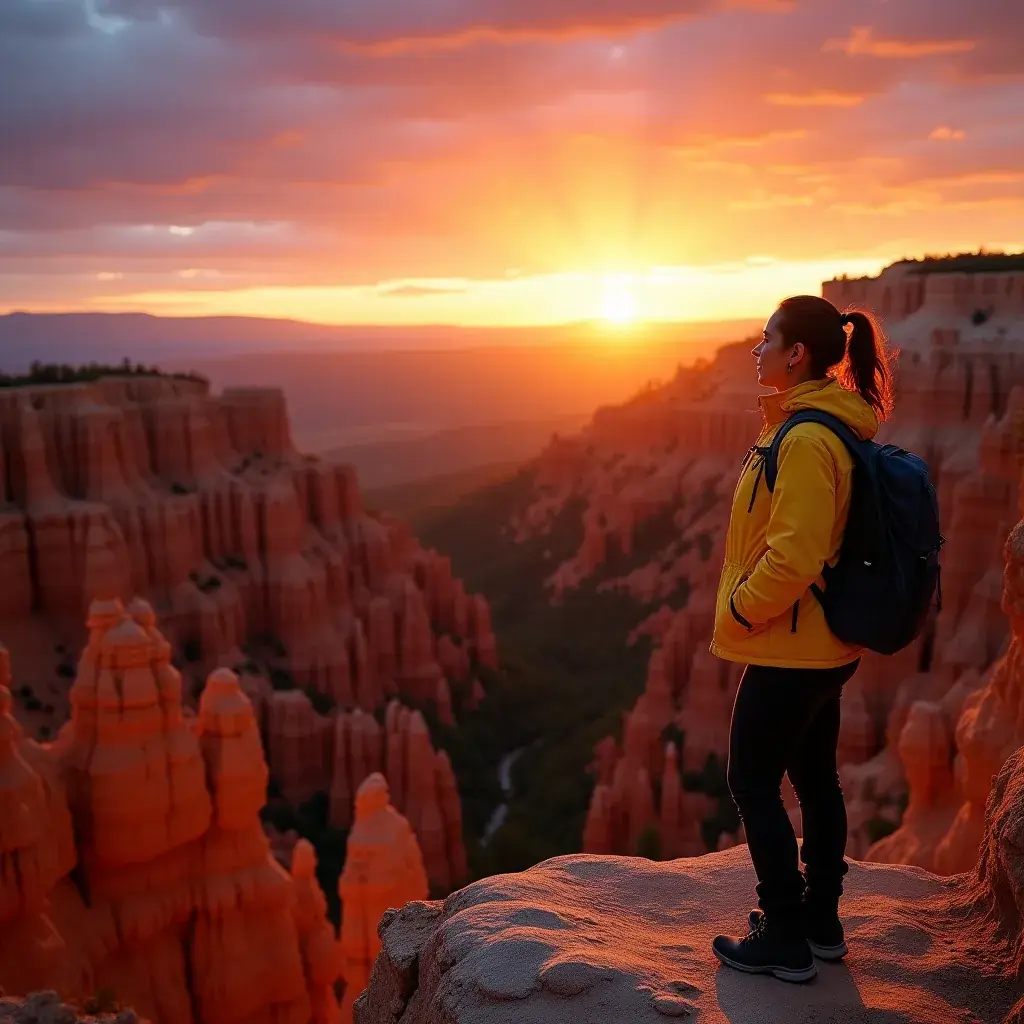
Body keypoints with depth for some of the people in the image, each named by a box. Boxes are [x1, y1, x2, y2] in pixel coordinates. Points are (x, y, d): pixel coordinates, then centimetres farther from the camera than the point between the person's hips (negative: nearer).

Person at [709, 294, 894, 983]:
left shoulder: (805, 440, -22)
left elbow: (794, 555, -27)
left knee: (753, 784, 2)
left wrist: (740, 610, -13)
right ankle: (820, 922, 32)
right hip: (823, 643, 10)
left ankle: (786, 940, 14)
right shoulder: (825, 427, 10)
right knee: (815, 778, 18)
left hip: (789, 650, -10)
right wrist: (751, 609, 16)